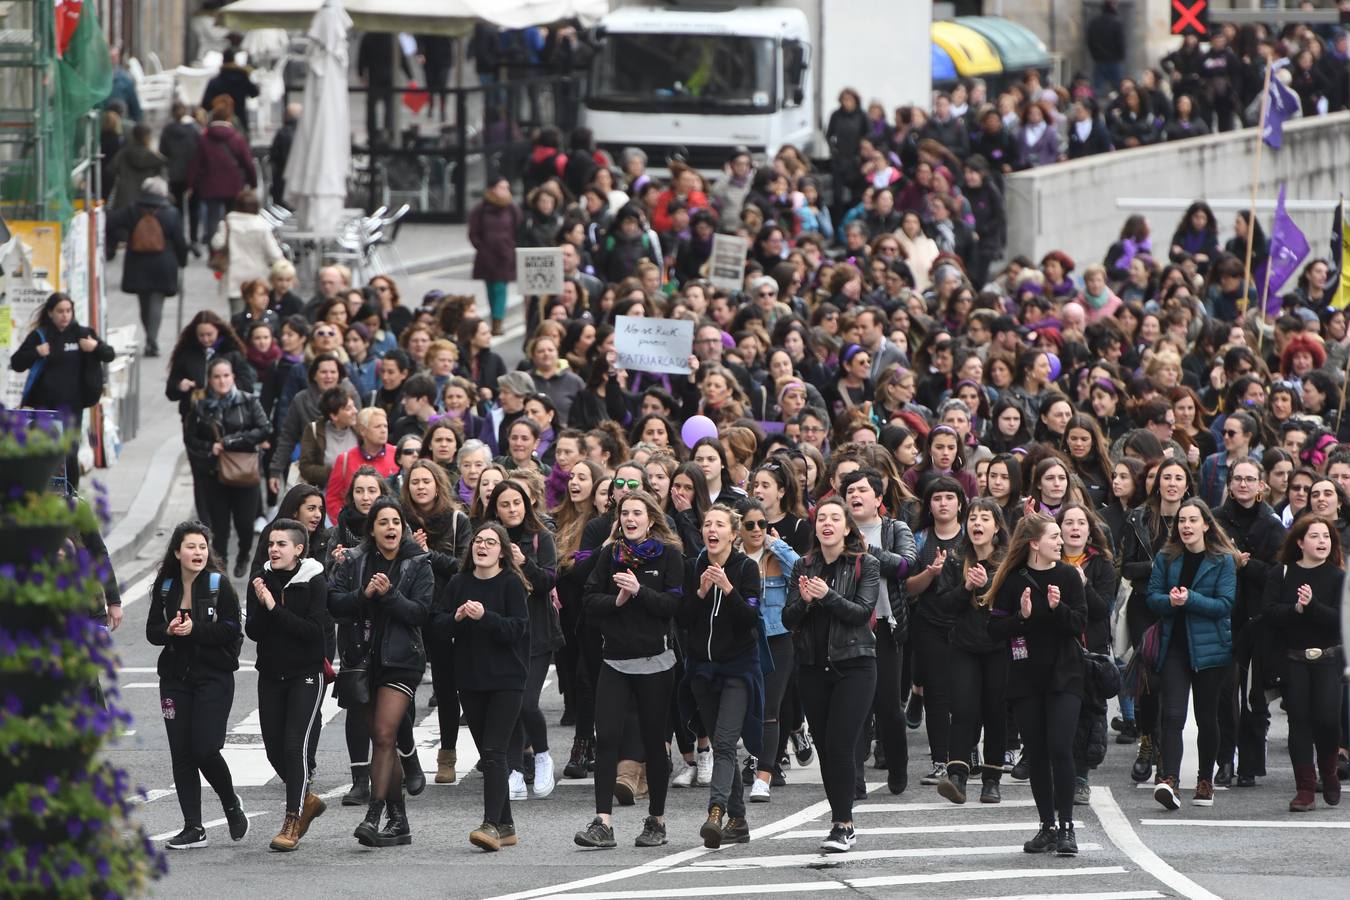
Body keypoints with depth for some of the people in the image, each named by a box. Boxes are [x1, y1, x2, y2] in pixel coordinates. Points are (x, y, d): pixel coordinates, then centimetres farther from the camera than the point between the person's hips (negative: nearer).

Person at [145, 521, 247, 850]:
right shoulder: (164, 587, 7)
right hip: (175, 677, 4)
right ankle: (193, 828, 7)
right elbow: (152, 631, 8)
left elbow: (231, 629, -11)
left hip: (214, 677, -4)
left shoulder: (219, 585, -5)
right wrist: (169, 631, -13)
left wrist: (194, 630, -21)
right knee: (181, 752, 2)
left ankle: (232, 805, 16)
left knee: (205, 748, -12)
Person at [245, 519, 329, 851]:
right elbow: (253, 632, -2)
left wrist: (275, 608, -21)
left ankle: (292, 822, -10)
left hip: (306, 675, -5)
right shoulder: (261, 581, 3)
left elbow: (315, 630, -18)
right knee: (274, 748, 5)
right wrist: (261, 606, -21)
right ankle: (307, 800, 29)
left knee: (295, 745, -14)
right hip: (271, 674, 5)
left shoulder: (315, 583, -9)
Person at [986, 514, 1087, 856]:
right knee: (1036, 753, 4)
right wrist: (1022, 615, -19)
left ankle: (1066, 826, -7)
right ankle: (1047, 827, 13)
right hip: (1025, 677, 1)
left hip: (1063, 676, -1)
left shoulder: (1067, 575, 1)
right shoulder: (1011, 580, -1)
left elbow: (1080, 623, -2)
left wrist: (1059, 608, -20)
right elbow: (995, 629, -2)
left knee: (1060, 748, -12)